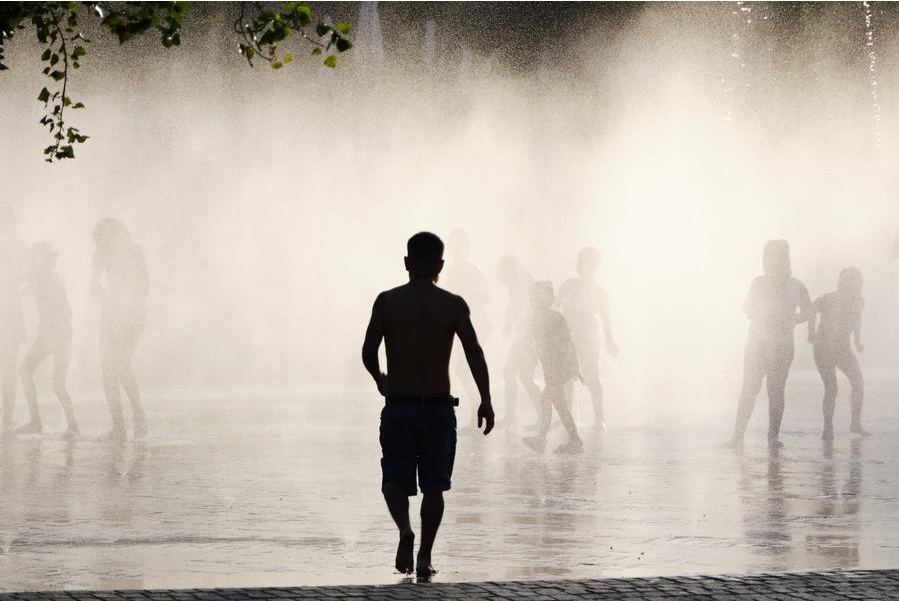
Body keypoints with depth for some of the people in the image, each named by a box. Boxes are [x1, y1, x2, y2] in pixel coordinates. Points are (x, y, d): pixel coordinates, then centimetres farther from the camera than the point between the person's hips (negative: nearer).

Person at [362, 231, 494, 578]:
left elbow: (368, 352, -6)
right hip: (439, 406, 0)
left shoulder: (387, 302, -2)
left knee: (395, 479, 8)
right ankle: (425, 557, 13)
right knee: (434, 485, 12)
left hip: (397, 406, 0)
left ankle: (405, 529, -20)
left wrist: (379, 379, 15)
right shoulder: (453, 305, -2)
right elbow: (474, 351, -11)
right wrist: (486, 401, -9)